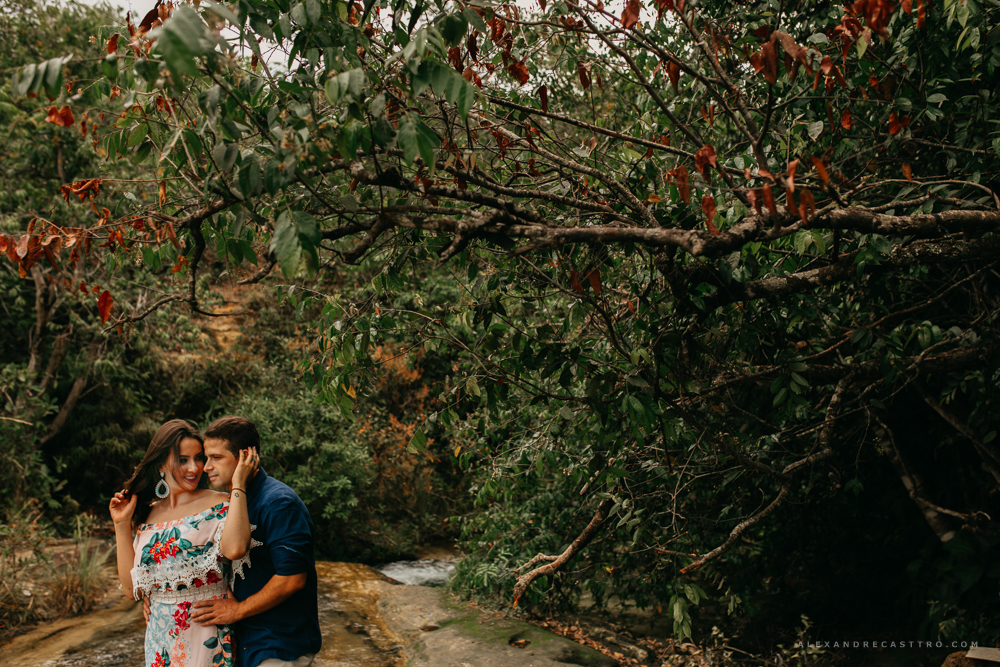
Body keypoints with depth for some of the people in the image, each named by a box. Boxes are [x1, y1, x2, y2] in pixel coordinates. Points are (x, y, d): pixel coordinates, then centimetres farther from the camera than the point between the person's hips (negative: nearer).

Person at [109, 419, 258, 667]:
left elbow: (235, 548, -33)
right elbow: (132, 589, 2)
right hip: (161, 641, 5)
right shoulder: (148, 514, 6)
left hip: (207, 639, -4)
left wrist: (238, 484, -24)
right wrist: (122, 525, 1)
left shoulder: (218, 505, -9)